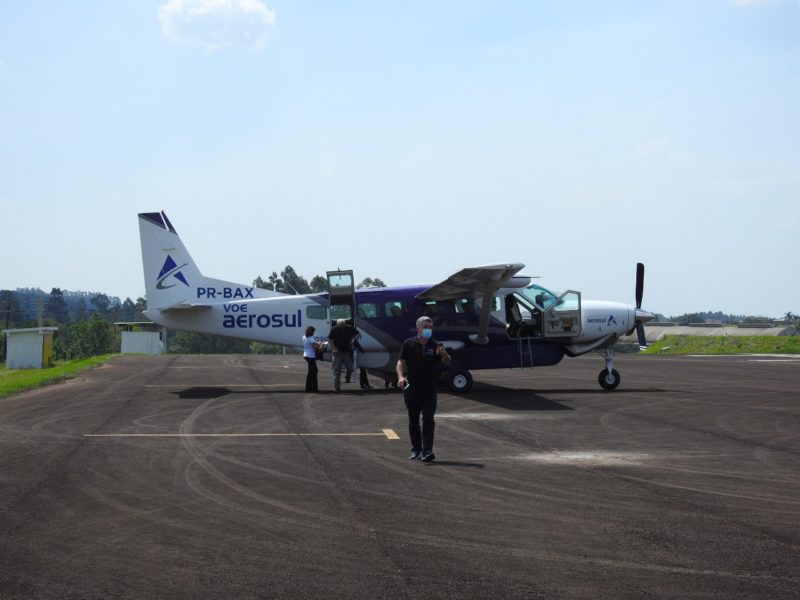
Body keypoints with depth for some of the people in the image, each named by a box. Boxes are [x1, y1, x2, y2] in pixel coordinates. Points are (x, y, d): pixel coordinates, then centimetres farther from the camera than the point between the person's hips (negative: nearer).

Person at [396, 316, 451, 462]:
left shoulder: (436, 346, 4)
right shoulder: (409, 344, 3)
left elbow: (447, 363, -2)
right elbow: (401, 362, 1)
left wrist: (444, 355, -24)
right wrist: (401, 376, -17)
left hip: (429, 389, -1)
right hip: (411, 388, 1)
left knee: (428, 419, -8)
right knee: (413, 421, 9)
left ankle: (427, 451, -12)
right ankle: (416, 449, 22)